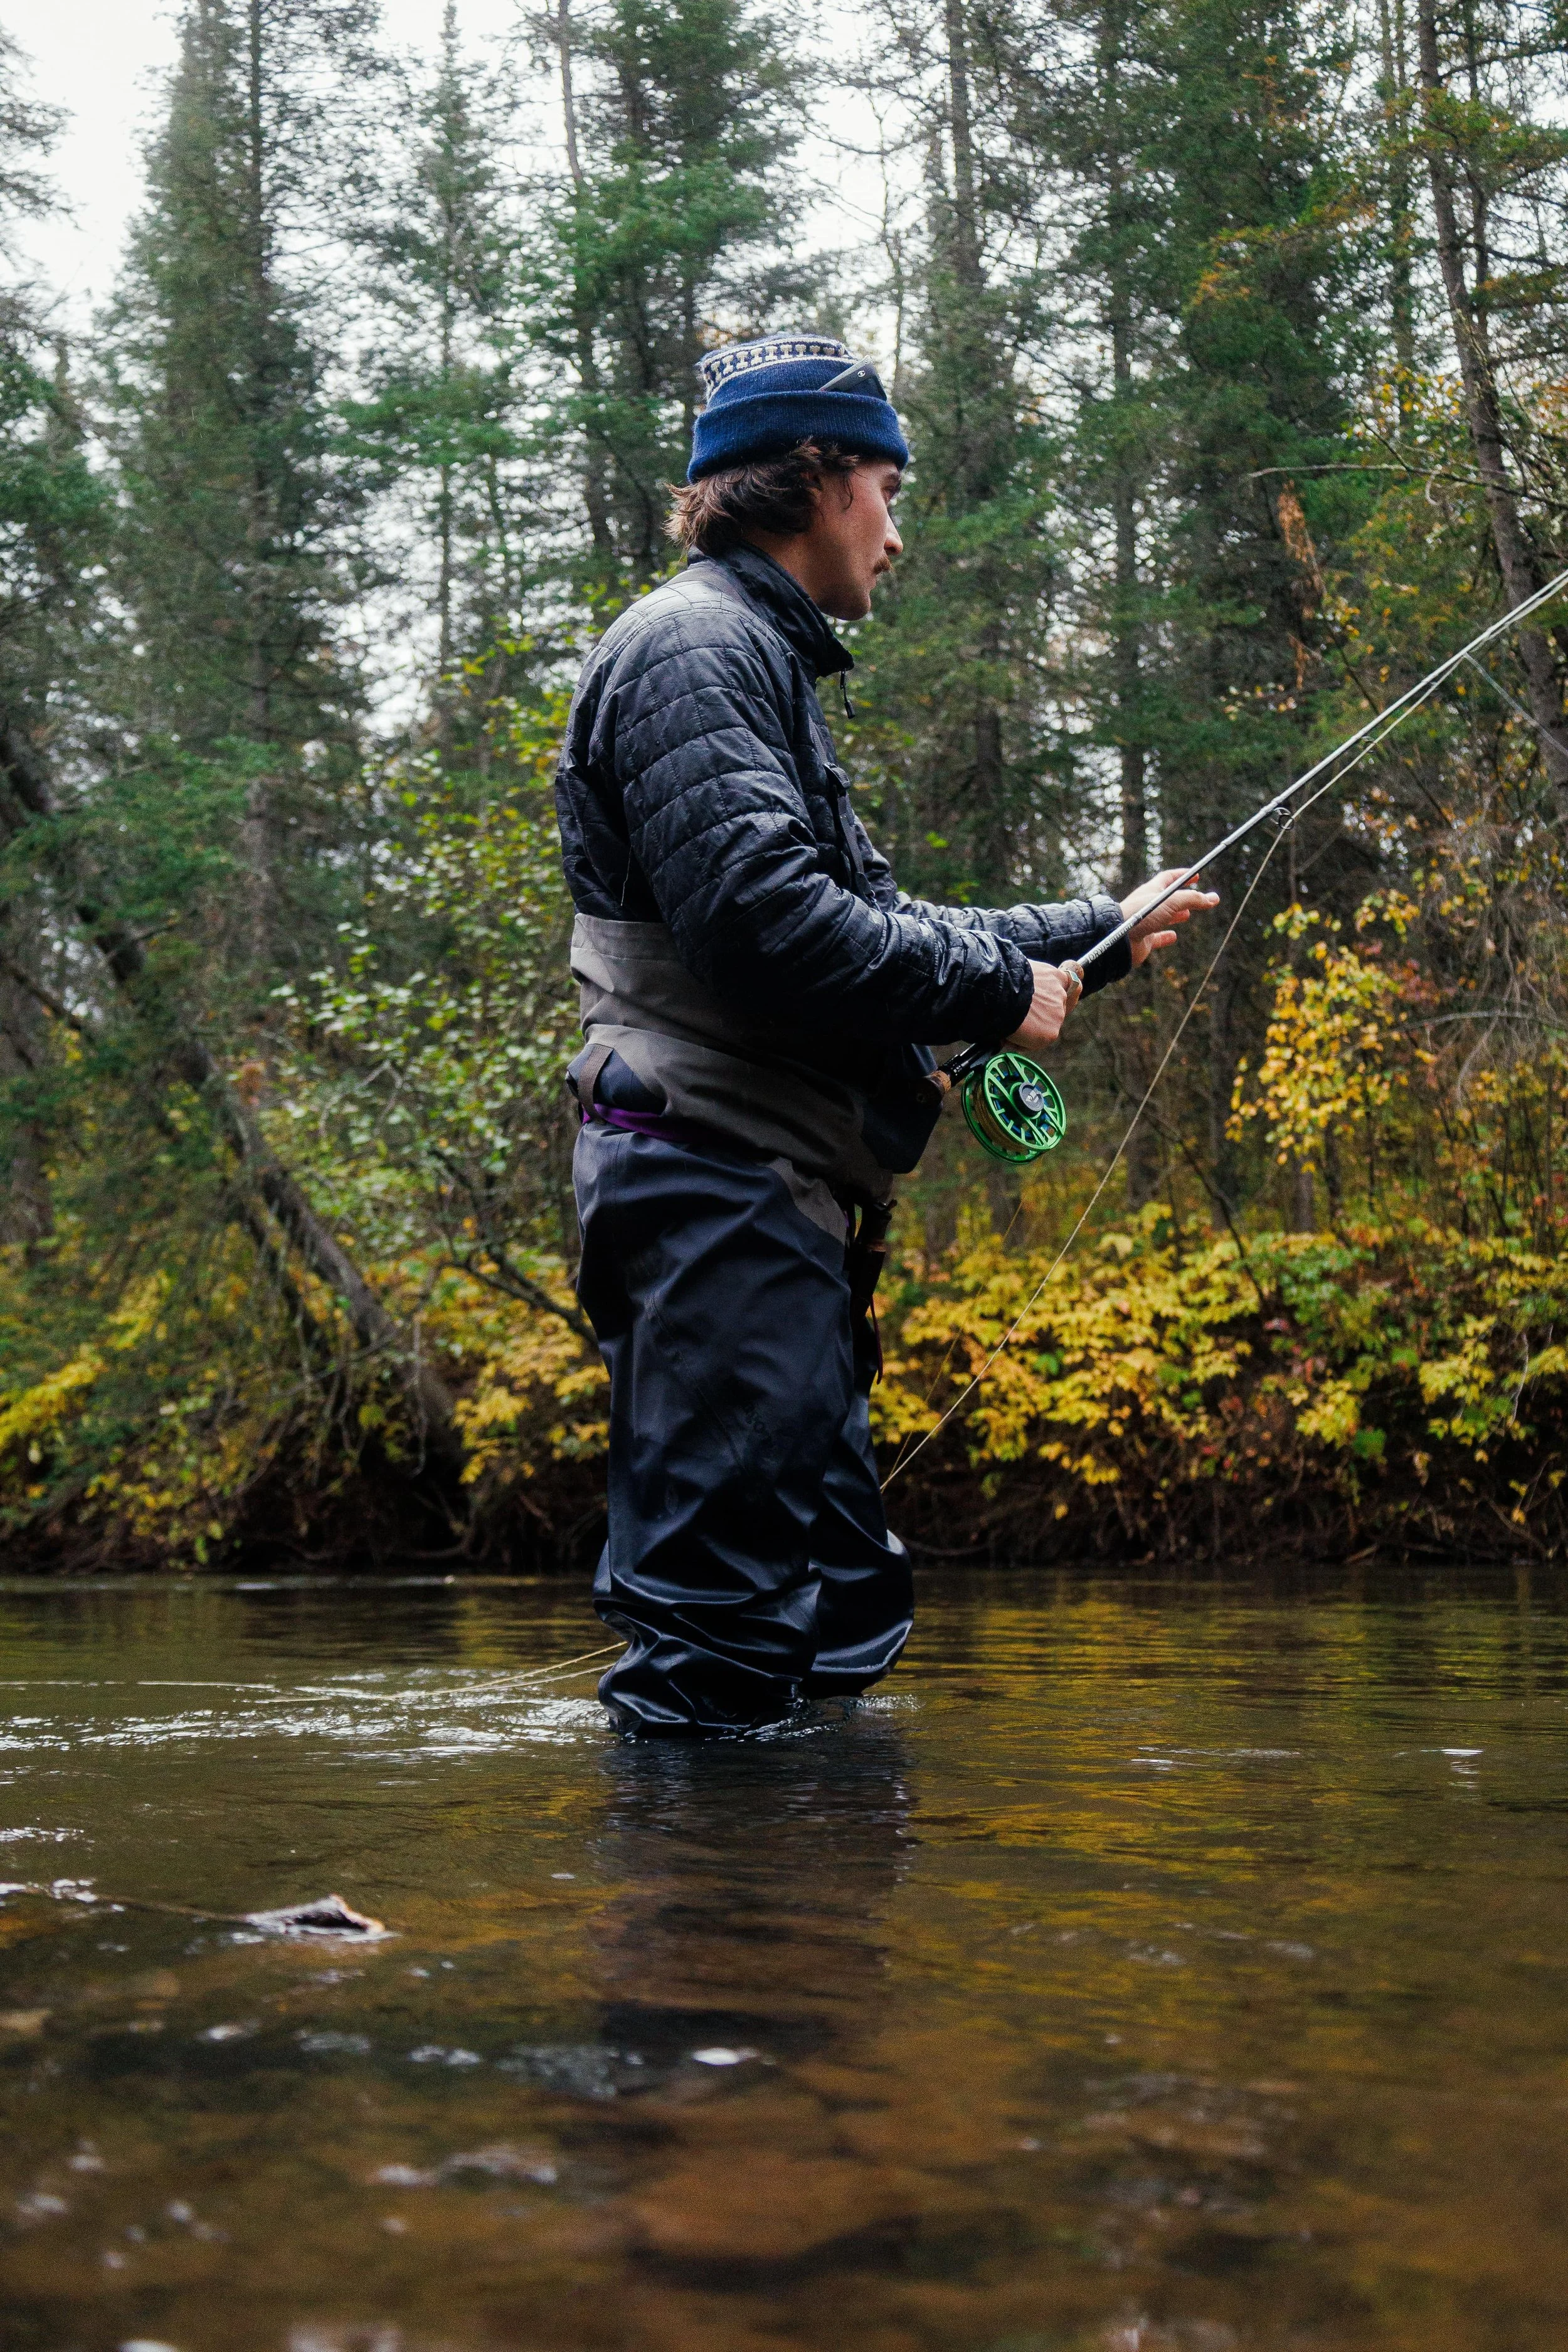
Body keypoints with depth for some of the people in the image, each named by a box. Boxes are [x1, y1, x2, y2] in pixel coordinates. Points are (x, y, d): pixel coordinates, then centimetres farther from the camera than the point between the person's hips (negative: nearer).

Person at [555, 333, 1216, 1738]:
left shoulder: (764, 669, 27)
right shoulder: (692, 647, -8)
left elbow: (879, 925, 30)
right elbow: (761, 917, -22)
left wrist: (1099, 932, 35)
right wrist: (999, 991, -11)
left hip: (783, 1217, 11)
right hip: (717, 1189, -11)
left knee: (842, 1630, 15)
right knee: (723, 1659, -11)